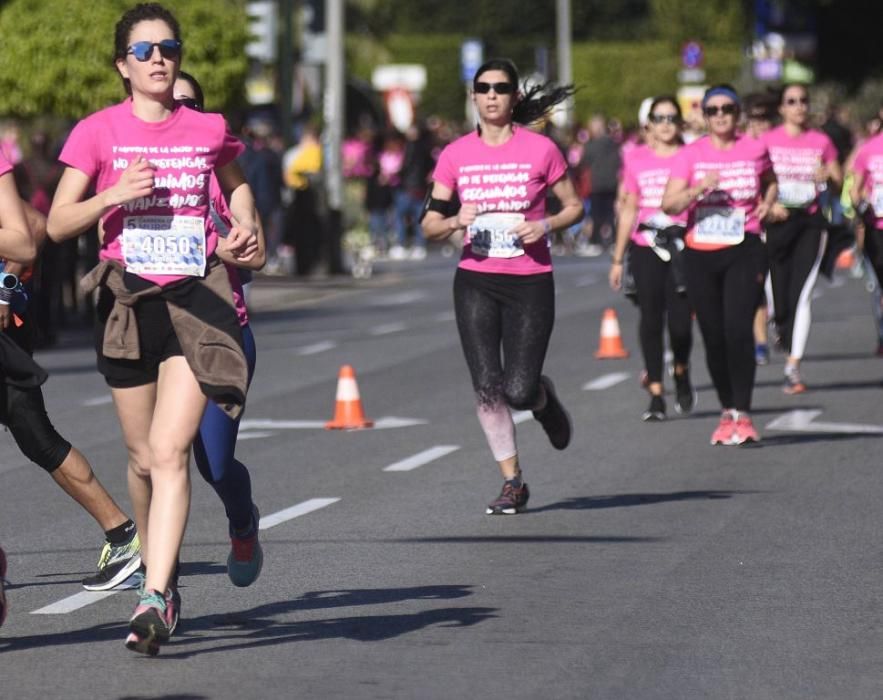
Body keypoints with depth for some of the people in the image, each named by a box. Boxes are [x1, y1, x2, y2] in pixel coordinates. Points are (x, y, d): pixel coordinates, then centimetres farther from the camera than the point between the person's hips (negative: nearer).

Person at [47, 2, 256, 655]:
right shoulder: (99, 131, 1)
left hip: (197, 298, -1)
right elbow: (58, 223, -1)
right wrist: (113, 194, -17)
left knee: (170, 452, -14)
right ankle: (162, 577, 31)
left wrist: (247, 224, 9)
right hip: (129, 300, 1)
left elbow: (236, 183, 28)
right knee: (145, 458, 10)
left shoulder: (208, 129, 6)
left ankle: (155, 600, -20)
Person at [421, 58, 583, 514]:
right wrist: (456, 221, -16)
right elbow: (430, 226, 5)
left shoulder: (540, 149, -2)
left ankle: (544, 399, 31)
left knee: (519, 391, -7)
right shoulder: (455, 155, 3)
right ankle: (512, 482, 8)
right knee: (487, 387, -5)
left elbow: (574, 206, 7)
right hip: (475, 283, 2)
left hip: (530, 282, -2)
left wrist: (544, 226, -13)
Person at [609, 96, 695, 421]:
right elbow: (628, 209, 14)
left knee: (680, 322, -10)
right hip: (645, 248, 2)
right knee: (651, 319, -2)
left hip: (682, 247, -2)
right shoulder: (636, 158, 8)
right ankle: (656, 395, 6)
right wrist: (617, 258, 13)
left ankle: (682, 374, 21)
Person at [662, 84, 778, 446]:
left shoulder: (755, 150, 4)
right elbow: (668, 204, -6)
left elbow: (770, 182, 25)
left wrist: (767, 203, 5)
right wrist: (698, 189, -23)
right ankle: (727, 412, 19)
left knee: (738, 329, -15)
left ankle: (743, 415, -11)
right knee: (713, 336, 5)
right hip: (700, 254, 1)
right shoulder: (690, 154, 2)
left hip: (744, 251, -1)